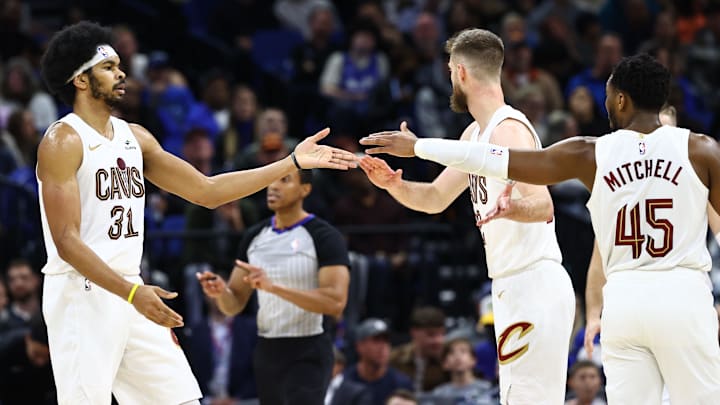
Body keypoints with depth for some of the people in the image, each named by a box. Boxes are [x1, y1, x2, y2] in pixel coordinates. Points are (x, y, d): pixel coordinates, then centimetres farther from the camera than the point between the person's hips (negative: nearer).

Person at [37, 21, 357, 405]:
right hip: (82, 294, -8)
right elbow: (66, 240, -17)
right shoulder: (63, 141, -10)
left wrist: (293, 163, 10)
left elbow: (206, 190, 15)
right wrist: (132, 292, -26)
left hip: (130, 292, 8)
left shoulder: (135, 136, 13)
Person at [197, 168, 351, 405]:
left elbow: (336, 302, -22)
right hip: (267, 350, 7)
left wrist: (274, 287, -30)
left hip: (307, 355, -7)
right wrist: (221, 292, -14)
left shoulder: (325, 237, -10)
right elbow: (235, 305, 12)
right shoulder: (255, 237, 9)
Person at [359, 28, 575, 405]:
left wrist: (510, 208, -48)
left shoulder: (509, 129, -16)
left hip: (534, 285, -10)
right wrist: (394, 184, 2)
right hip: (511, 286, 10)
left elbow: (543, 205, -26)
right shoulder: (476, 133, 15)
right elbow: (435, 198, 21)